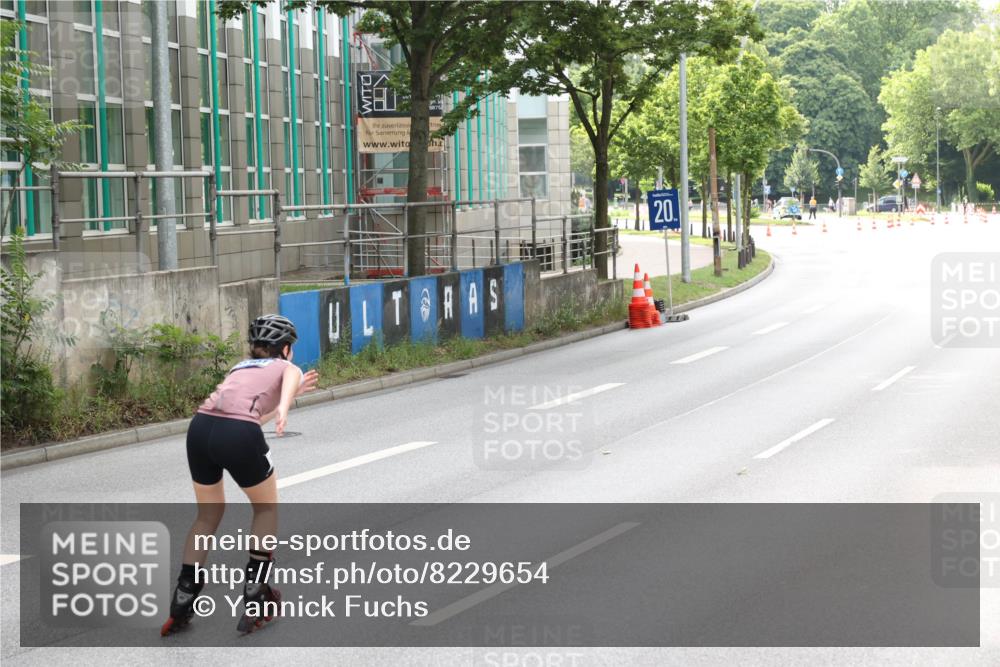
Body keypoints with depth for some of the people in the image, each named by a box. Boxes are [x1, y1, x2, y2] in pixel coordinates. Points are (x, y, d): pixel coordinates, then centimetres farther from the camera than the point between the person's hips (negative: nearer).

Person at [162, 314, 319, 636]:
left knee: (208, 515, 24)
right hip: (238, 434, -5)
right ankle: (254, 593, 18)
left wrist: (294, 393, 51)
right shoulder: (287, 367, 20)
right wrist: (284, 408, -26)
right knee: (266, 508, 21)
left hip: (200, 427, 5)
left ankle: (181, 606, 21)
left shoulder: (242, 367, 36)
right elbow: (289, 380, -6)